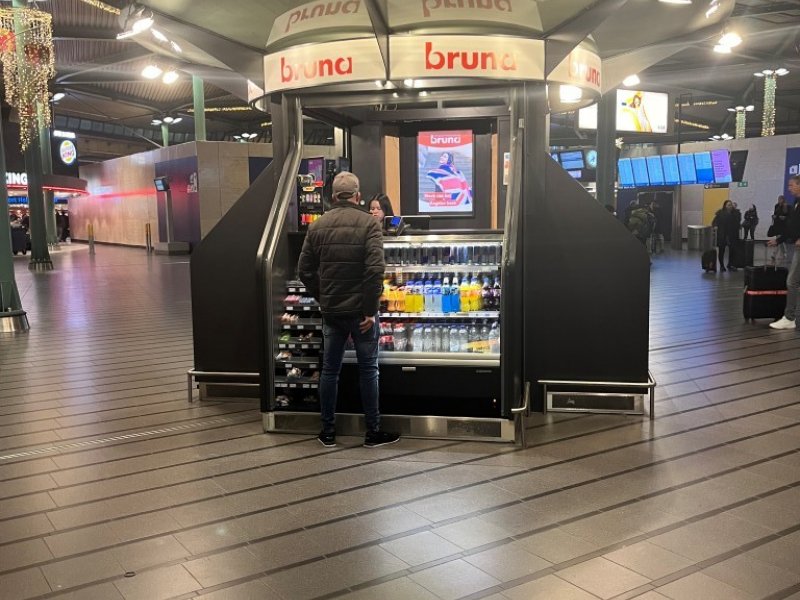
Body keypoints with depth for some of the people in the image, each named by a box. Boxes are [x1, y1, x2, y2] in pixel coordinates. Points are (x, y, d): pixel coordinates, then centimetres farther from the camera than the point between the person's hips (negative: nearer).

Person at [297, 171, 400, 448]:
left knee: (329, 369, 11)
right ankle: (373, 431, 13)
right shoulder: (368, 223, -9)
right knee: (368, 369, 6)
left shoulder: (317, 225, 4)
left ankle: (328, 432, 18)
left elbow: (305, 269, 4)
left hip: (331, 310, 4)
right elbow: (375, 269, -18)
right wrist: (370, 310, -13)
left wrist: (322, 297, 14)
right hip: (360, 310, -4)